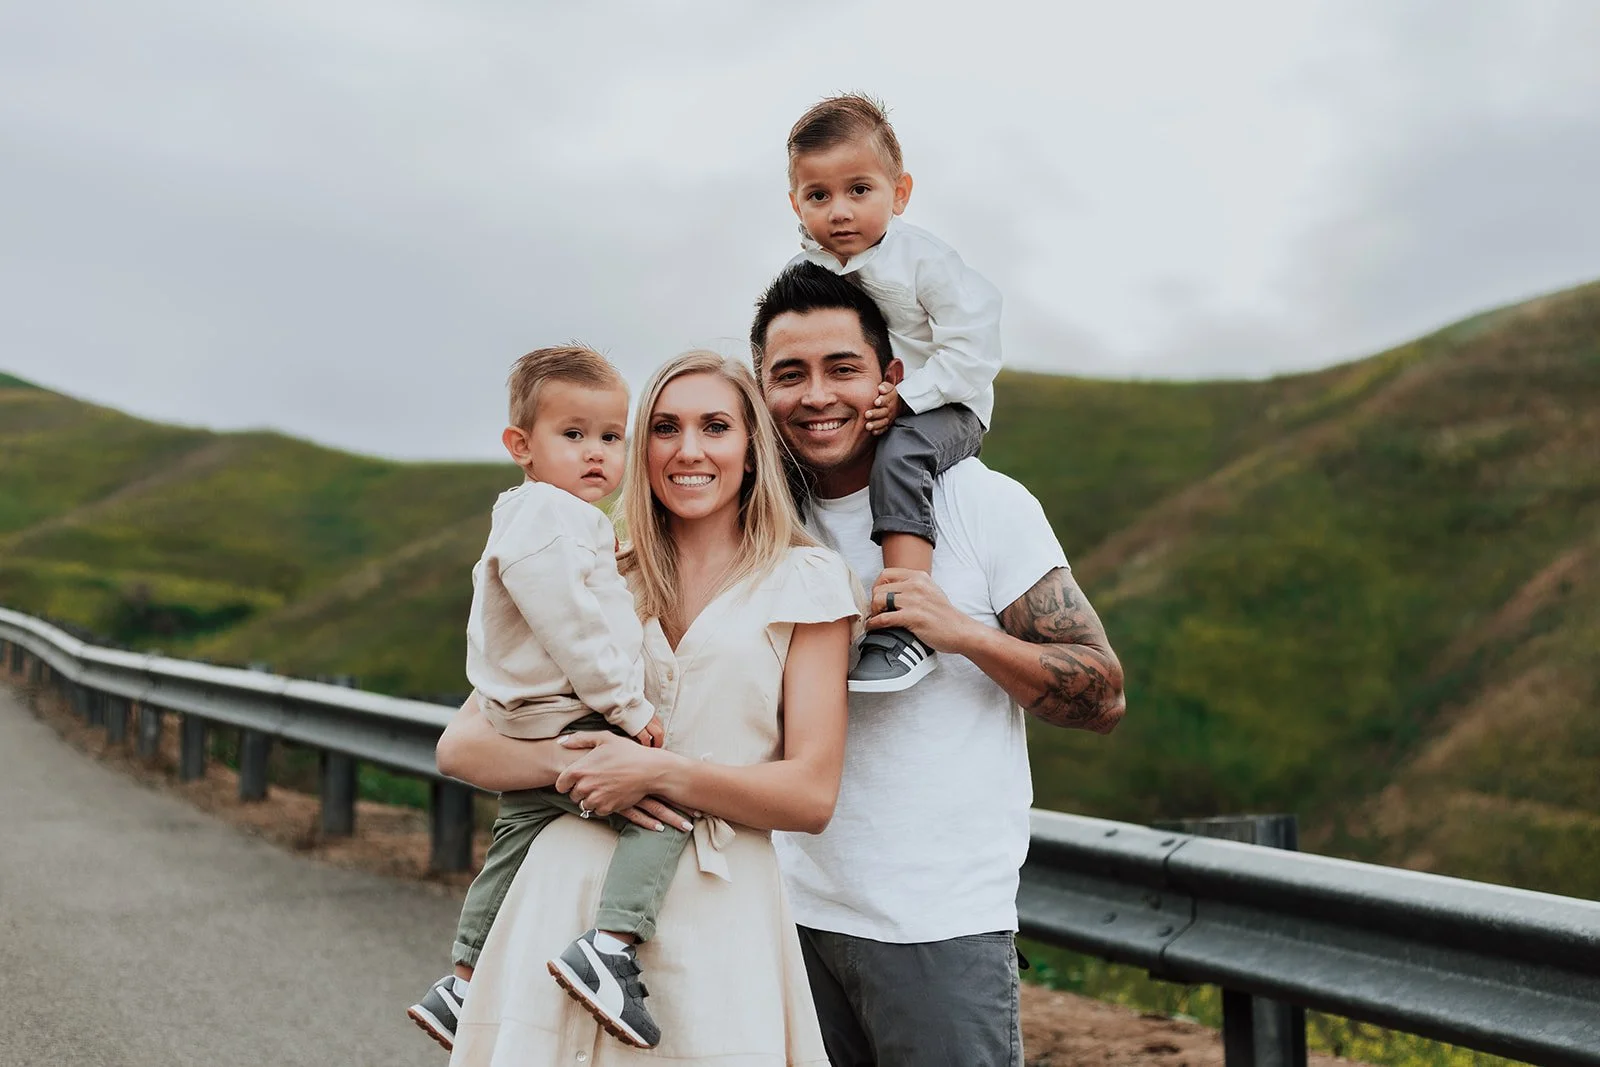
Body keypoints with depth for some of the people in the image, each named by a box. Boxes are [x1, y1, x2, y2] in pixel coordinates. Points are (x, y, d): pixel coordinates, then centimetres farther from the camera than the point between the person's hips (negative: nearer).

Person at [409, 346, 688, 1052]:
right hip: (565, 725, -11)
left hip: (529, 734, 11)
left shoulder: (523, 518, 19)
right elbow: (569, 628, -24)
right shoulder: (552, 518, -16)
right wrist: (629, 707, -19)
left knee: (516, 842, 24)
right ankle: (611, 946, -29)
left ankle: (462, 983, 35)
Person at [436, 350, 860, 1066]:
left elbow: (812, 795, -3)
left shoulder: (805, 581, 3)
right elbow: (459, 746, 6)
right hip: (567, 895, 2)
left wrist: (660, 771, -14)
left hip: (715, 914, -2)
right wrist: (567, 760, -13)